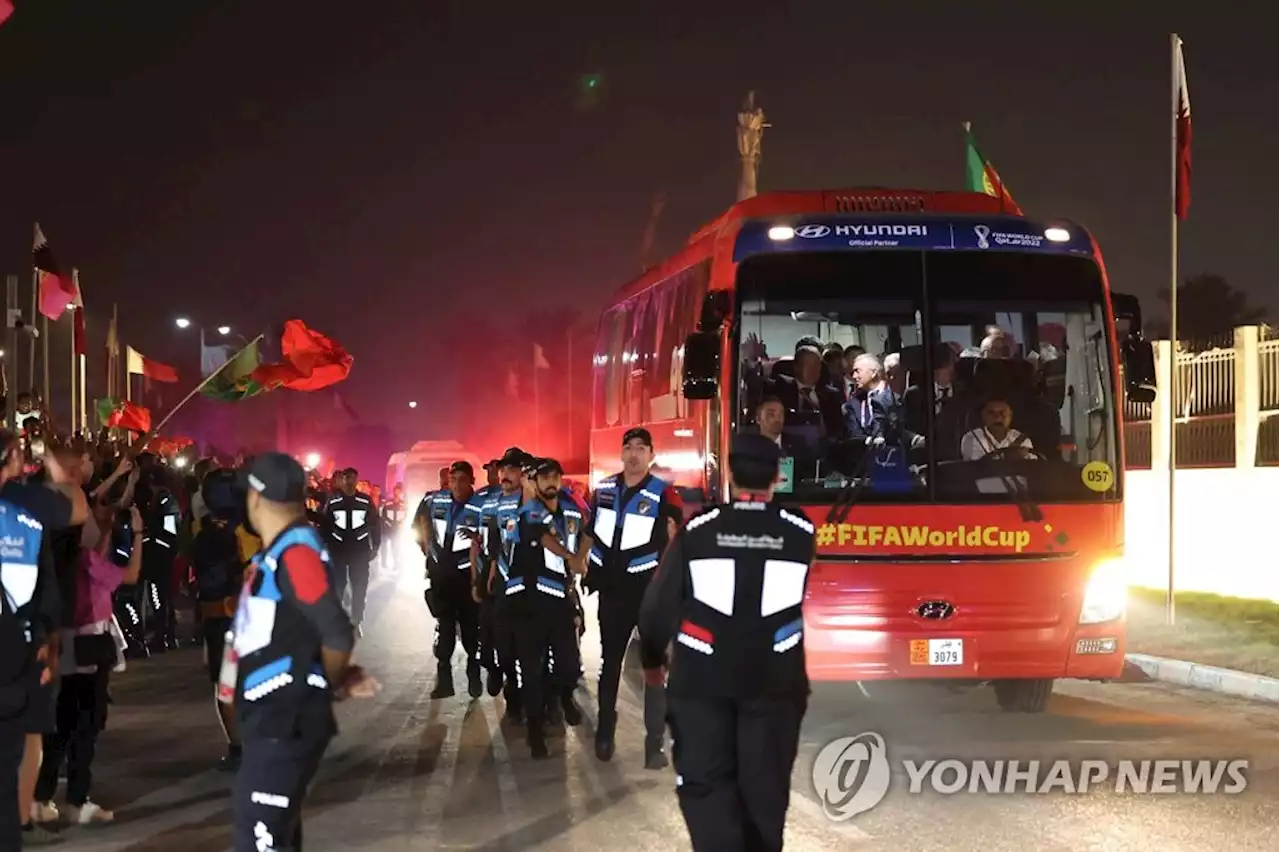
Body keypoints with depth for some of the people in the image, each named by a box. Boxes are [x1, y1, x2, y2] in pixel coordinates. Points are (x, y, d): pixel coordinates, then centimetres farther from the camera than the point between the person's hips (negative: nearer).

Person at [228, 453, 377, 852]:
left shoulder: (295, 551, -16)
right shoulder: (276, 552, 13)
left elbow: (337, 635, -19)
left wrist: (332, 685, -2)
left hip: (286, 722, -10)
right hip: (273, 718, 10)